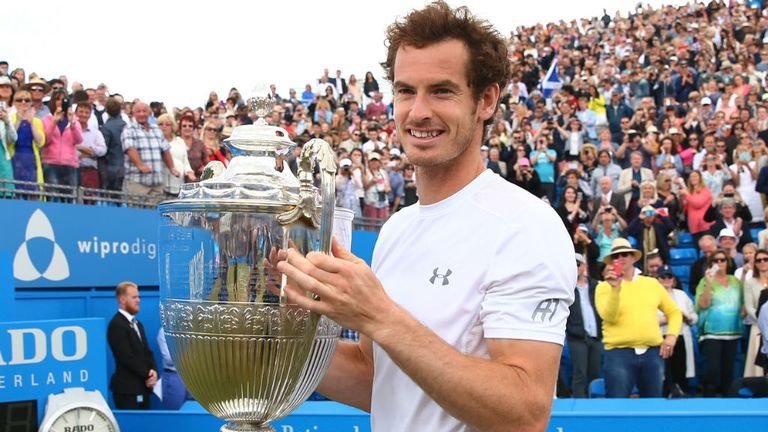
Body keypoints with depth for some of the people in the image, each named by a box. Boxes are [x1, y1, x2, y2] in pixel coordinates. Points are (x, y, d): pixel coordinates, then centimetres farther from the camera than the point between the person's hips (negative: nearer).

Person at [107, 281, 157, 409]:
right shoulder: (116, 325, -13)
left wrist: (153, 371, -3)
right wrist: (148, 374, -11)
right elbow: (127, 357, -18)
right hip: (127, 389, -9)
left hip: (143, 387, 9)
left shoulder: (137, 324, 18)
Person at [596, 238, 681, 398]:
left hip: (652, 353, 3)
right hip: (619, 353, -3)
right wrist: (615, 288, -21)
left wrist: (672, 335, 4)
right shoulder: (604, 286, 3)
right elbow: (609, 317, -12)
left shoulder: (652, 283, 13)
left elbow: (674, 312, 20)